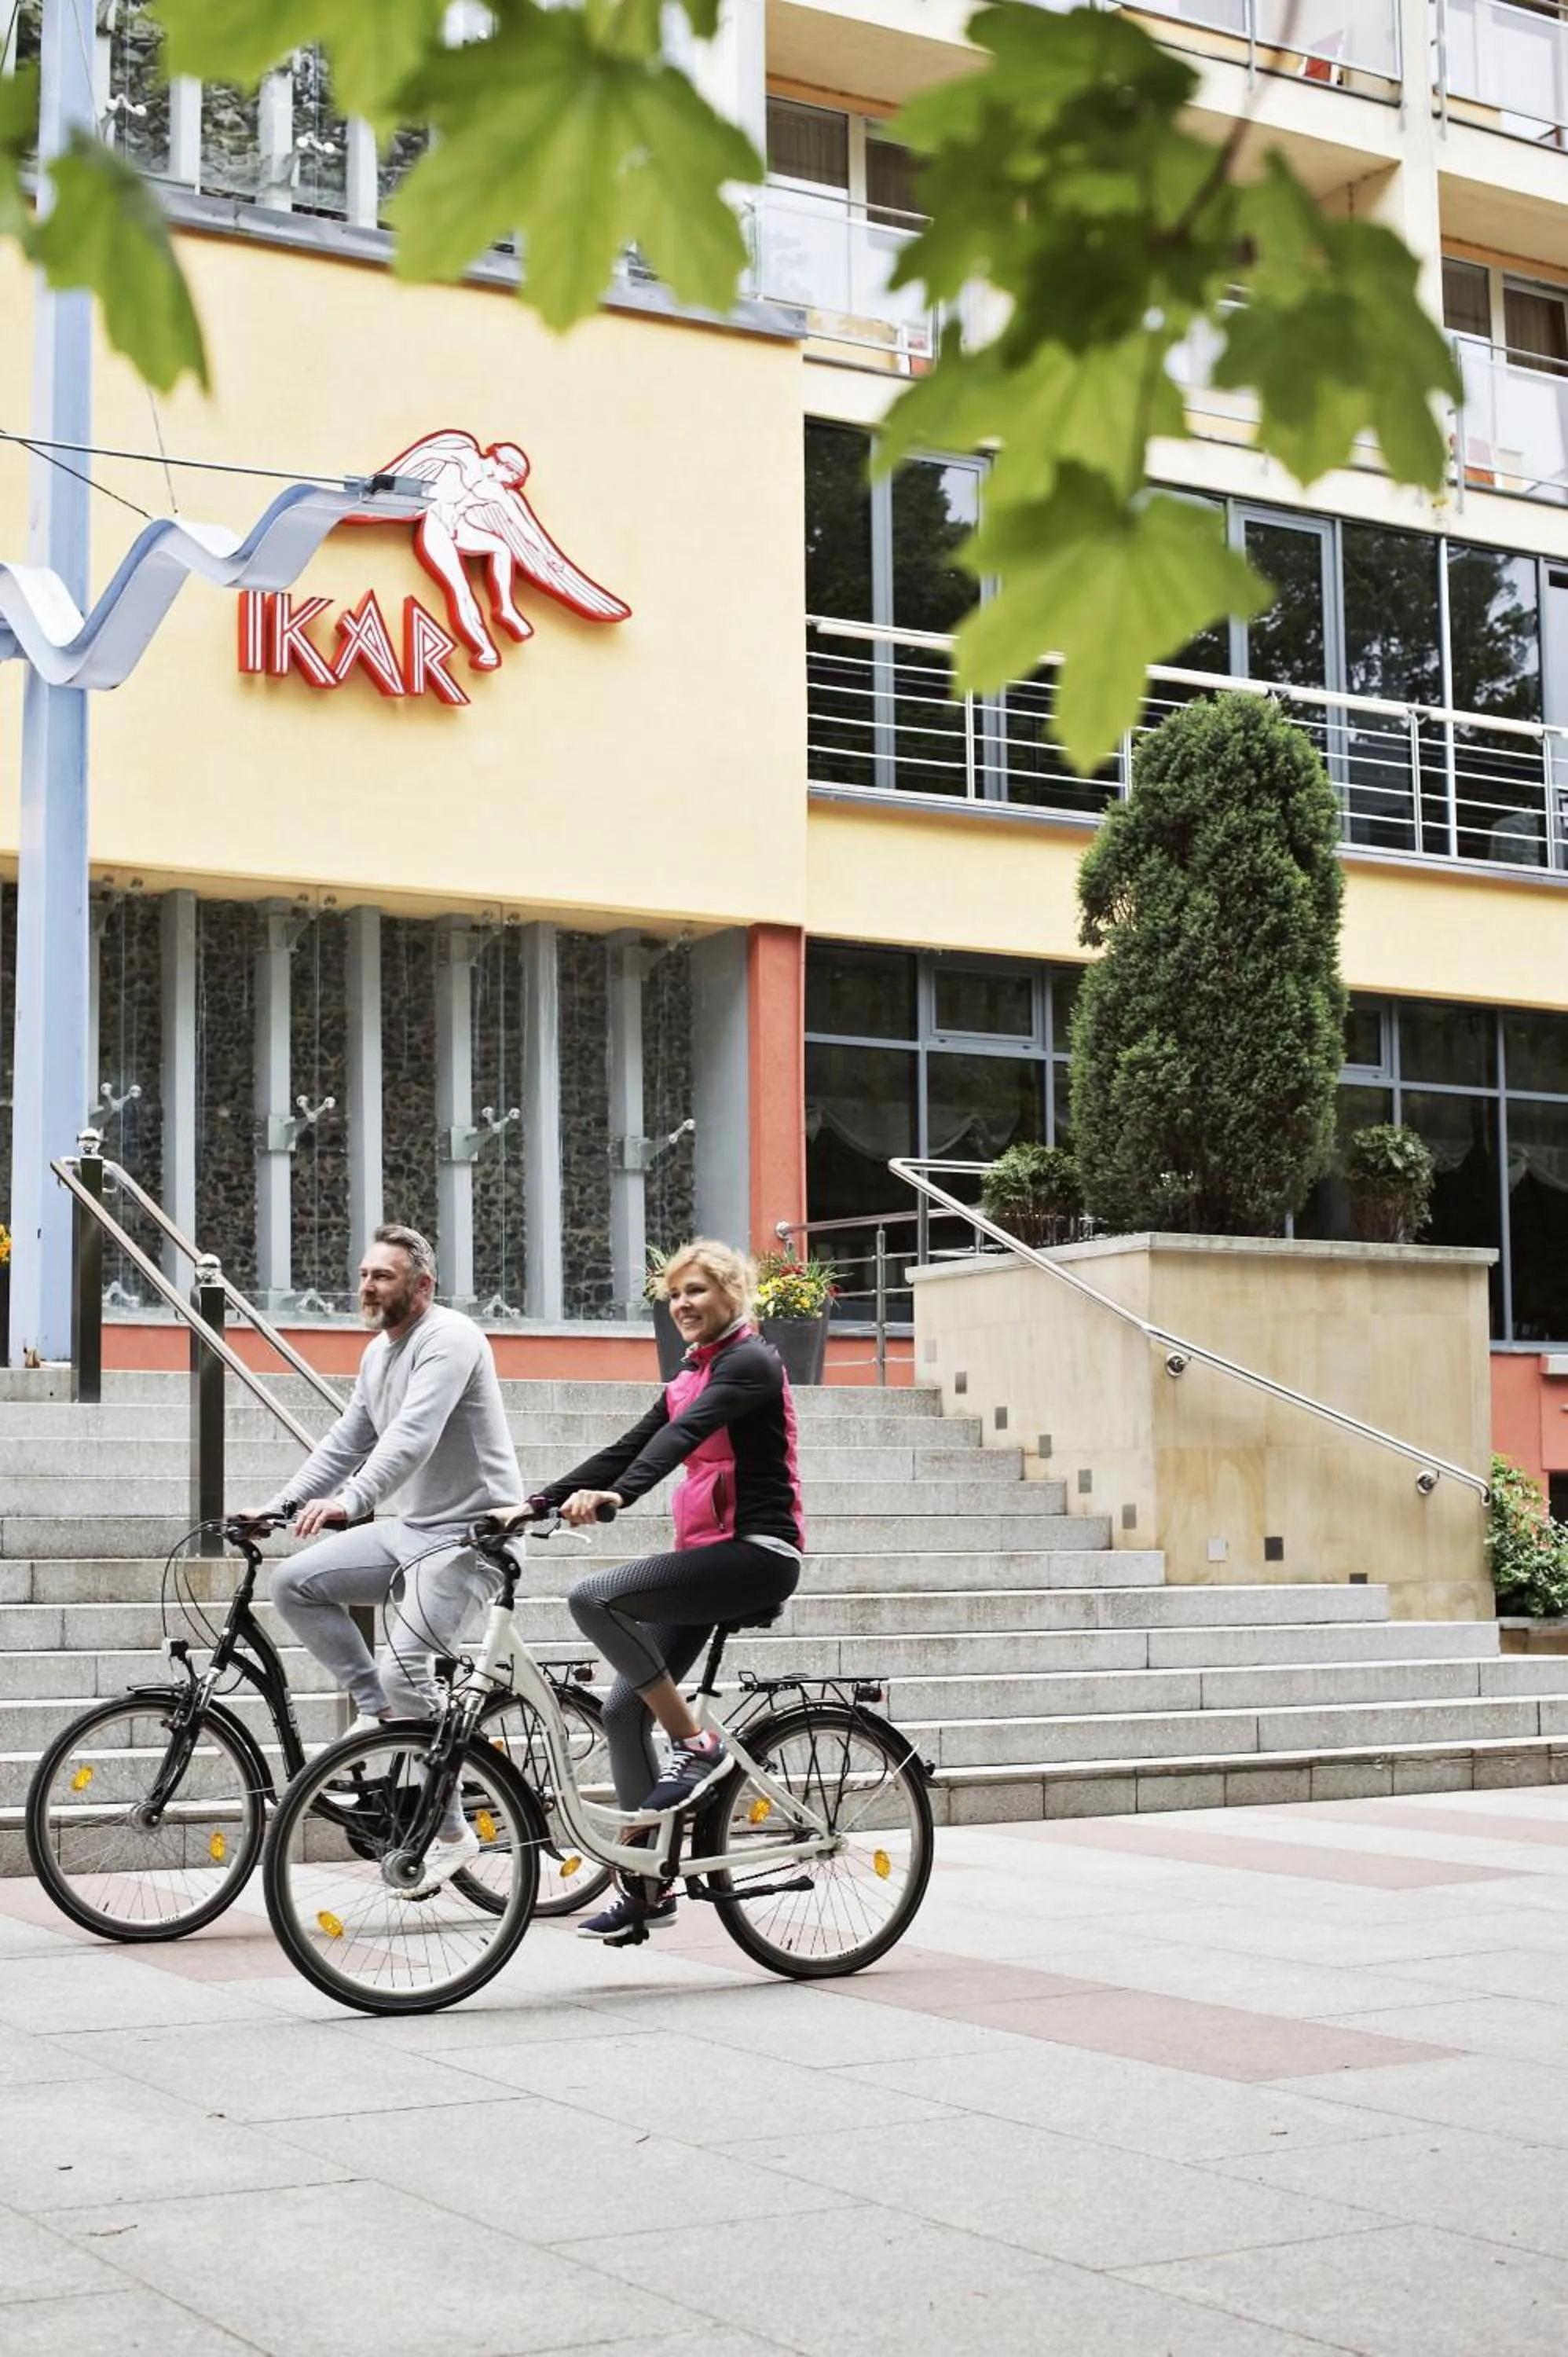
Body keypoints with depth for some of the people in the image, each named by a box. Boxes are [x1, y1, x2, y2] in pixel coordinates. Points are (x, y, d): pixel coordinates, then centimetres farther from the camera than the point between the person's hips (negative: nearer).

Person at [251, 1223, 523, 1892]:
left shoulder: (447, 1338, -15)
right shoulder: (379, 1353, 14)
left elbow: (413, 1436, -29)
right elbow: (345, 1443, 18)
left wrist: (350, 1502, -40)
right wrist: (279, 1506, 8)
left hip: (469, 1535, -9)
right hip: (412, 1531, 9)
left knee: (405, 1666, -20)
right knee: (295, 1583, -3)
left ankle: (451, 1834, -9)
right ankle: (377, 1706, 6)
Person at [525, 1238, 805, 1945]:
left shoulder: (749, 1362, -9)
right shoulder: (692, 1374, 18)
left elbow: (685, 1433, -26)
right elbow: (630, 1447, 13)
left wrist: (616, 1494, -40)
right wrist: (538, 1502, 3)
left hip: (754, 1553, -9)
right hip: (706, 1555, 9)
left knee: (593, 1596, -25)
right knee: (624, 1710, 2)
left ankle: (697, 1746, -14)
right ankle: (648, 1887, 10)